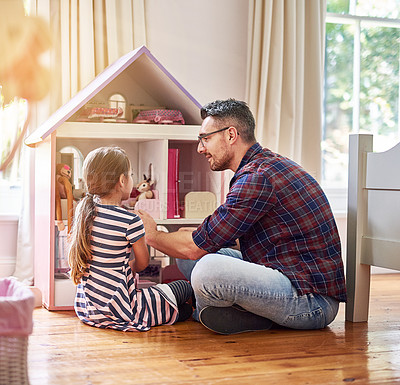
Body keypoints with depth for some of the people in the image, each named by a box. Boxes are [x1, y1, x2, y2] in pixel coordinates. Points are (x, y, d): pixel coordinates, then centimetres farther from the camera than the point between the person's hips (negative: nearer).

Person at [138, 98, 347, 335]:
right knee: (188, 258, 11)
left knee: (206, 269, -32)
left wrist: (153, 236, 5)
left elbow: (196, 247, -13)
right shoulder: (270, 163, 15)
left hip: (313, 303, -10)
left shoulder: (257, 177, -17)